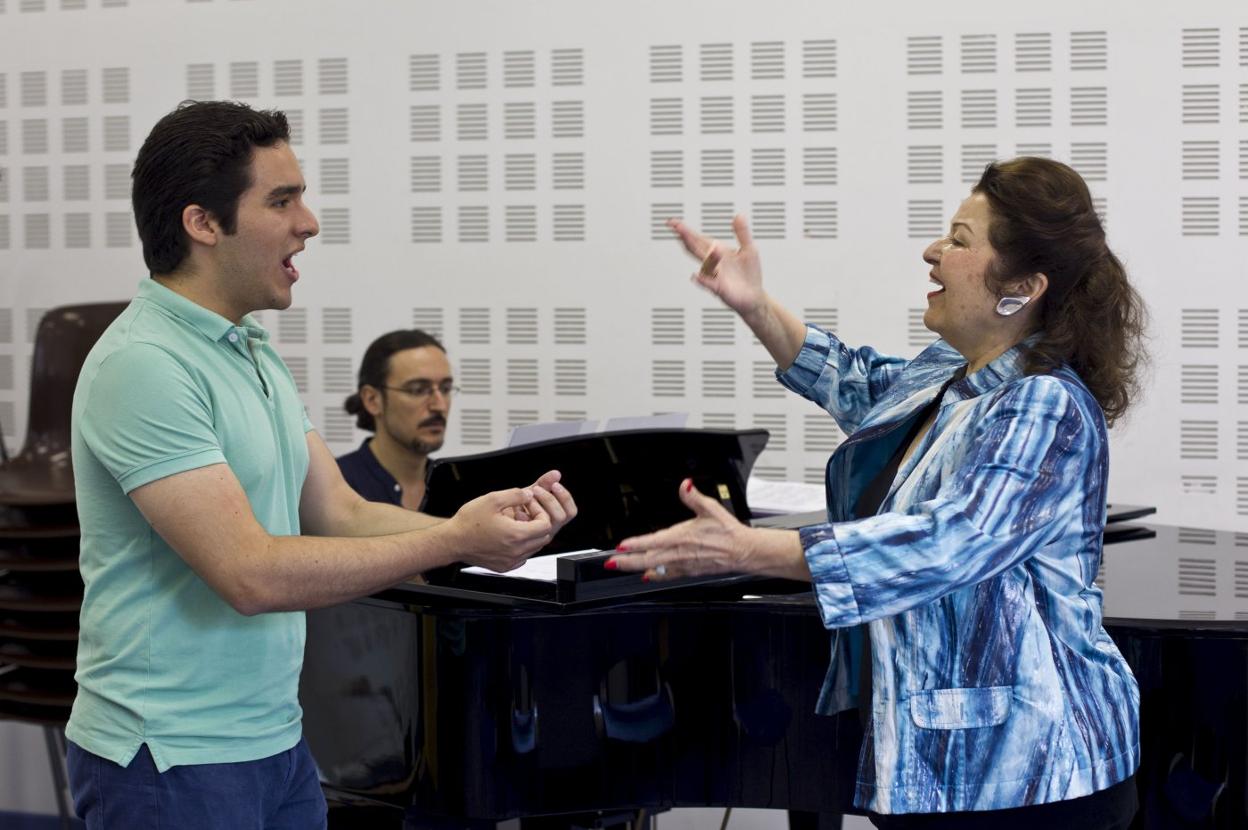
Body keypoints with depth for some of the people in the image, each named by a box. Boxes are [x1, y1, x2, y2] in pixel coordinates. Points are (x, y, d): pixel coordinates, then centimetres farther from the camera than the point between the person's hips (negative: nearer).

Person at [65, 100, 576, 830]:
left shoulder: (257, 355, 13)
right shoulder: (142, 365, -18)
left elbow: (341, 514, 9)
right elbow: (251, 573, -24)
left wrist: (488, 527, -8)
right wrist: (453, 542, -20)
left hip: (277, 741, 9)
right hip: (173, 760, -9)